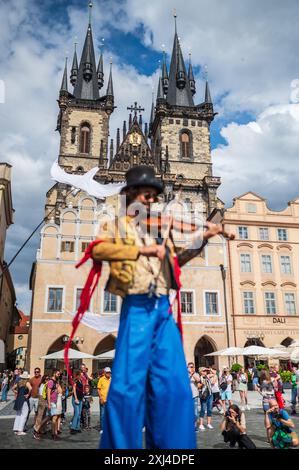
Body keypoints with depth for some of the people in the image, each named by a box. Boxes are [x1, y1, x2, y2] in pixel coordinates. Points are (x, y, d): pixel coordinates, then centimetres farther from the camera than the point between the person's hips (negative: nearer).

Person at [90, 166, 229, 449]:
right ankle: (121, 444, 14)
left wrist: (202, 239, 15)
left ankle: (169, 444, 20)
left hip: (163, 309, 5)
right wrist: (142, 249, -22)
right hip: (137, 308, -5)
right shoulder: (118, 224, 4)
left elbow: (175, 260, 27)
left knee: (173, 383, 7)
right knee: (129, 383, -2)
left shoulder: (159, 227, 18)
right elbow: (98, 250, -16)